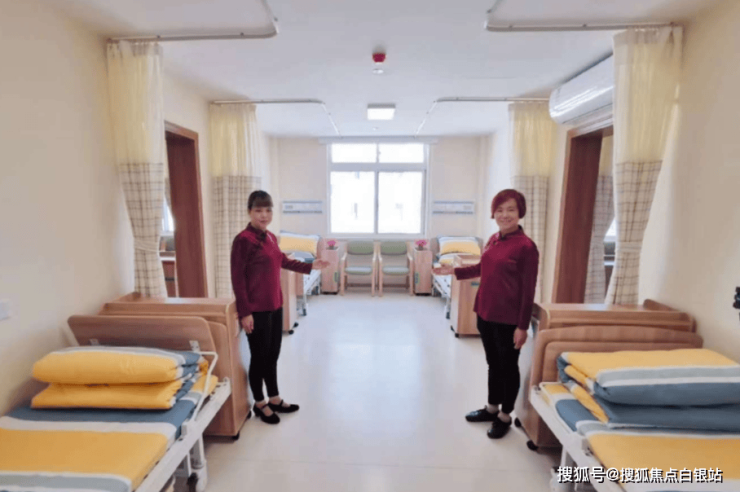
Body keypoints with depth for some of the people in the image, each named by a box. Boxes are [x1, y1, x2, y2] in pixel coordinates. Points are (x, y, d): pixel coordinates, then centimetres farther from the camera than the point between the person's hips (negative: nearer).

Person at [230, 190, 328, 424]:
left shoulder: (271, 237, 7)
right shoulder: (243, 240, -16)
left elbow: (283, 261, 24)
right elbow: (237, 278, -16)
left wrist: (310, 266, 25)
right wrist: (244, 312, -17)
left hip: (275, 305, 8)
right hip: (256, 310, -7)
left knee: (273, 354, 18)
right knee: (259, 356, 8)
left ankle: (274, 399, 35)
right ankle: (260, 404, 29)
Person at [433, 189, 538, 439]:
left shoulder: (525, 246, -16)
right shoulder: (493, 239, 5)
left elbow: (528, 289, -14)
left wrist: (523, 326, -13)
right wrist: (454, 271, 13)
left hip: (508, 319, -7)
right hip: (485, 313, 7)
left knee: (508, 367, 13)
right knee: (493, 363, 22)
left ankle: (505, 416, 32)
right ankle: (492, 408, 40)